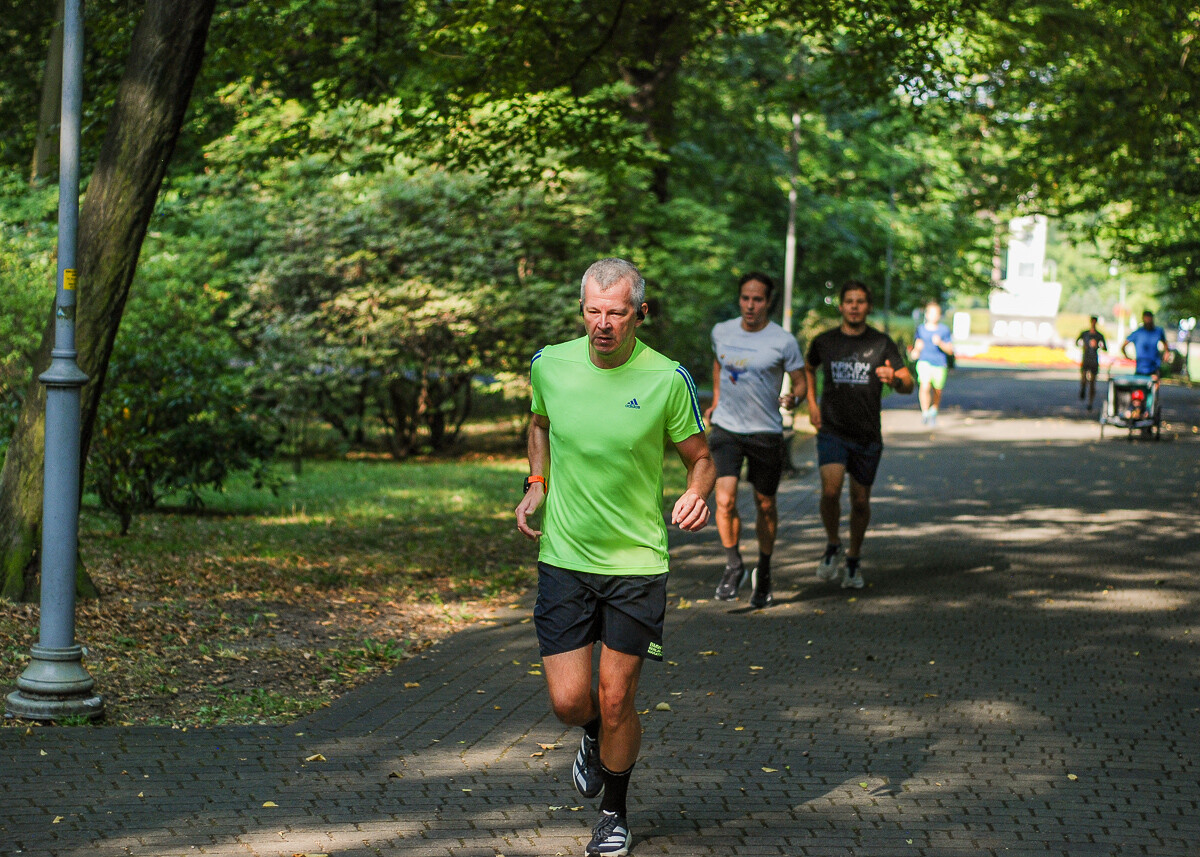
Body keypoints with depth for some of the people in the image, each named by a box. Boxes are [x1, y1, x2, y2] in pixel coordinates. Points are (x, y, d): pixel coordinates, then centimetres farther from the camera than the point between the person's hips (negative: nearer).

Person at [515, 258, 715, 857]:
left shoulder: (667, 379, -10)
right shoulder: (549, 365, -3)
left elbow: (700, 458, 2)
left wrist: (697, 495, -19)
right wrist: (536, 484, 5)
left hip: (637, 561, -2)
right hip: (563, 558, 2)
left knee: (615, 701, 2)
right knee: (569, 702, -1)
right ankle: (595, 738, 37)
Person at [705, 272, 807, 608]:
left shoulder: (783, 341, -10)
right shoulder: (722, 331, 2)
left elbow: (801, 382, -3)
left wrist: (793, 398, -25)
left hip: (766, 433, -2)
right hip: (726, 429, 2)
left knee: (765, 505, 11)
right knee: (725, 501, -15)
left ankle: (764, 572, 33)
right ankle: (734, 566, 7)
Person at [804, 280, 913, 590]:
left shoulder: (881, 343, -1)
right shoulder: (824, 342, 1)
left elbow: (908, 384, -6)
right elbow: (808, 368, 23)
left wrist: (894, 379, -29)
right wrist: (811, 403, 12)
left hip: (868, 436, 1)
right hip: (832, 432, -1)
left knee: (860, 501, 7)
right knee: (830, 491, -20)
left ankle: (853, 559, 28)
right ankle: (832, 544, 6)